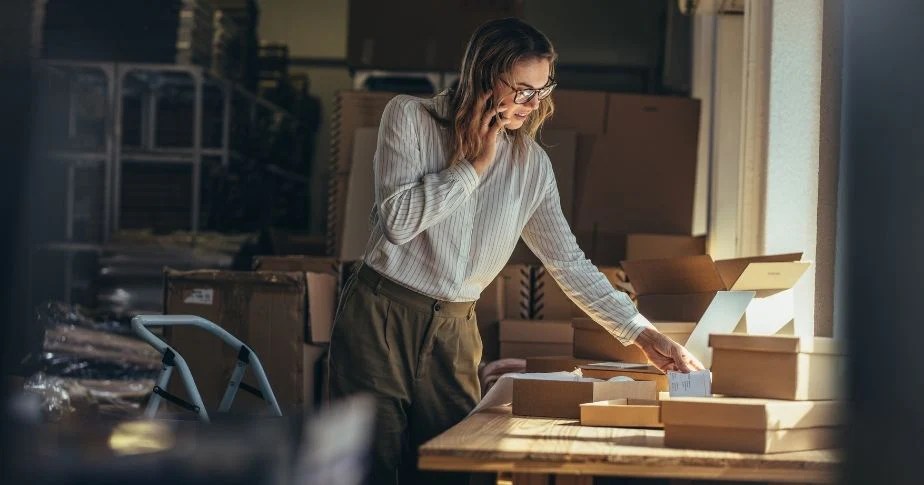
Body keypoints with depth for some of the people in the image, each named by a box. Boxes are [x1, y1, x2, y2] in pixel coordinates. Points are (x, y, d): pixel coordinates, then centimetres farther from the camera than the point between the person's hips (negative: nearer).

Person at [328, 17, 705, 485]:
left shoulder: (531, 164, 4)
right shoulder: (409, 117, -6)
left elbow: (570, 263, 7)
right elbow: (397, 220, -18)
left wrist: (643, 335, 1)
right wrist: (475, 165, -13)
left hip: (453, 332, 4)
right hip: (380, 317, -3)